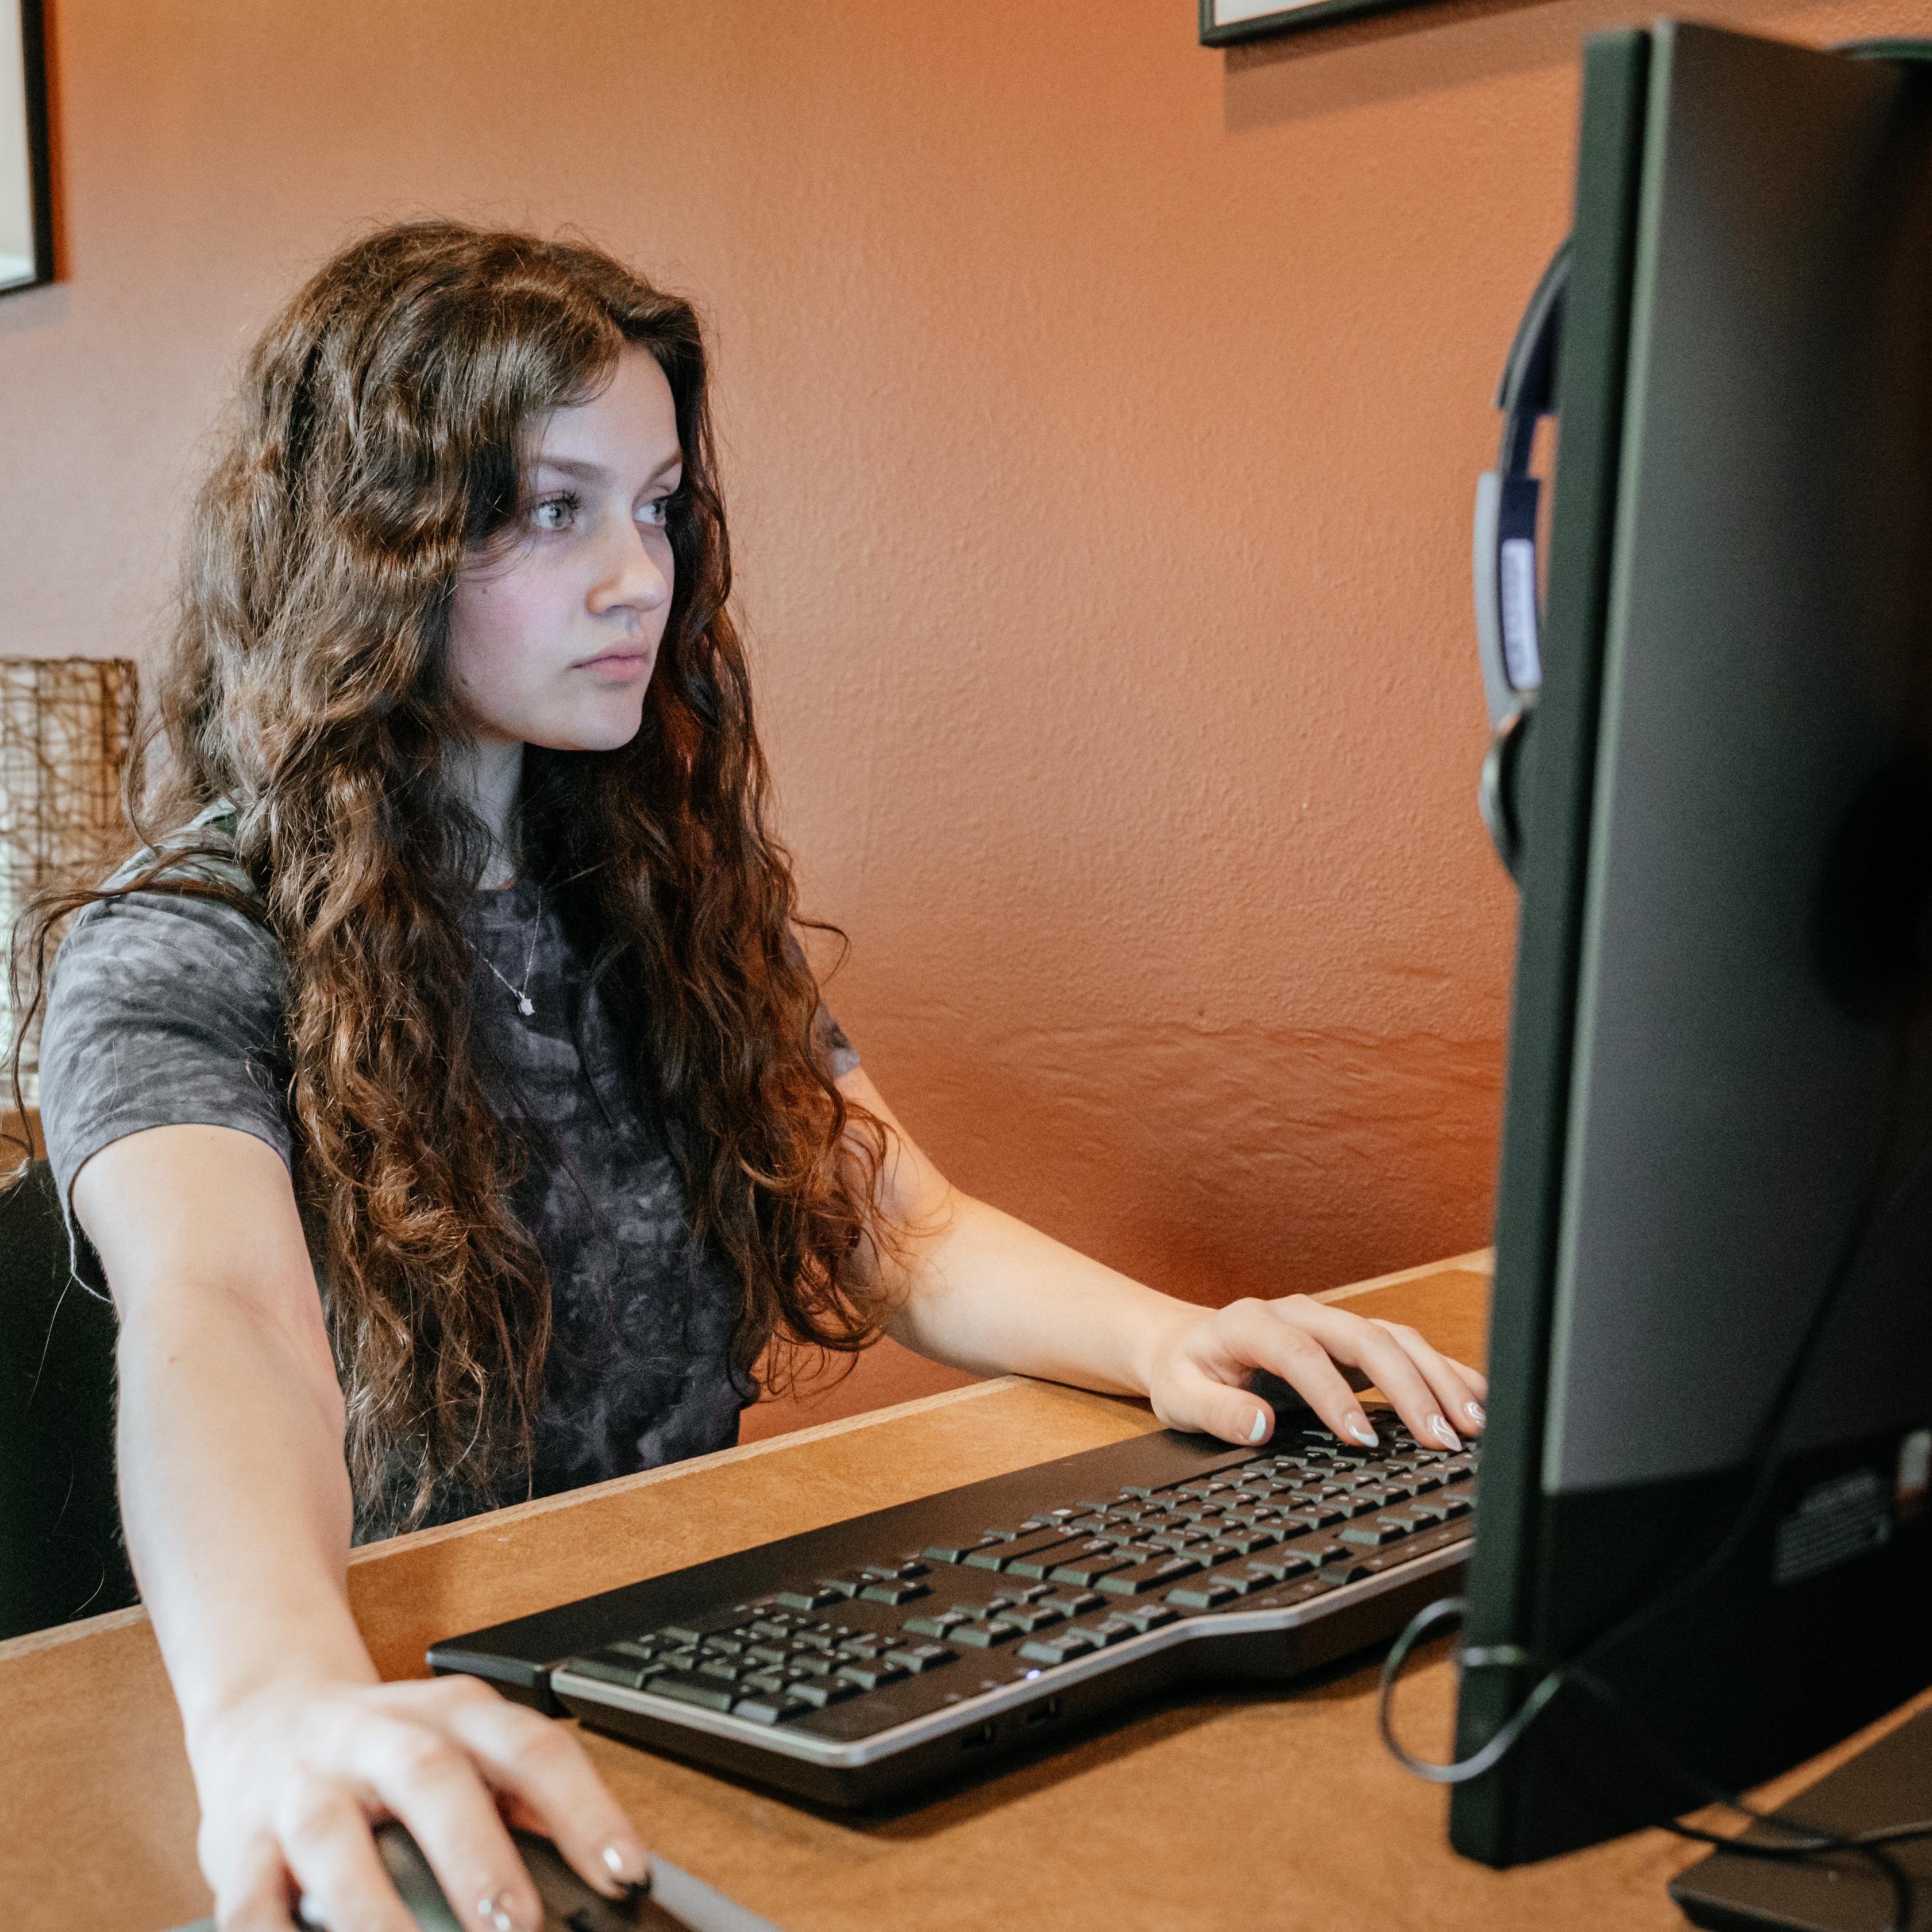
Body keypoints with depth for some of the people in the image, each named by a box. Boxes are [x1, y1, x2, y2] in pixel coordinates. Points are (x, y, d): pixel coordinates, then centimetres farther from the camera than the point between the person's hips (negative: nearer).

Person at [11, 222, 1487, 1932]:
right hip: (390, 1690, -3)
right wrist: (279, 1697, -49)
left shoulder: (669, 894, 8)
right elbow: (216, 1320, -29)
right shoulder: (180, 961, -10)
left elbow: (907, 1230, 5)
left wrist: (1175, 1340, -14)